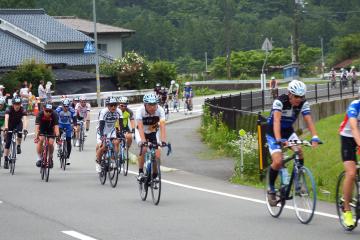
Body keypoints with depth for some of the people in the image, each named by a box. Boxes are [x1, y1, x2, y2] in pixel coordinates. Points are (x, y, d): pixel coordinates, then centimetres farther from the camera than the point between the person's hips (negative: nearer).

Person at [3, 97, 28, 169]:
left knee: (19, 132, -35)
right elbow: (6, 118, -42)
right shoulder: (9, 109, -28)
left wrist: (25, 129, -56)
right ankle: (6, 160, 1)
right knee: (7, 143, -8)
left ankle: (18, 146, -13)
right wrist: (6, 128, -59)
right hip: (10, 125, 0)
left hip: (18, 124, 0)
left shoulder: (23, 110, -26)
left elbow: (25, 120, -39)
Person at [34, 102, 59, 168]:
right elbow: (37, 126, -39)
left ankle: (50, 158, 10)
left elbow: (56, 126, -38)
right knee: (40, 140, -26)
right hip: (42, 130, 0)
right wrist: (36, 136, -53)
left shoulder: (54, 115, -28)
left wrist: (57, 135, -54)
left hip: (51, 131, 0)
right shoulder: (40, 114, -29)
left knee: (50, 143, -17)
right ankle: (39, 159, -16)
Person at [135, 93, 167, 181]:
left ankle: (155, 175, 8)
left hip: (154, 132, 2)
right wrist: (143, 141, -53)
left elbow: (162, 126, -36)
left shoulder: (160, 110, -27)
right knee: (144, 149, -28)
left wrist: (163, 141, -49)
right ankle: (140, 172, -13)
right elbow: (140, 127, -39)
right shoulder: (140, 111, -31)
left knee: (157, 154, -12)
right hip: (142, 132, -2)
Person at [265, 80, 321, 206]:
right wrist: (278, 139, -55)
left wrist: (315, 137, -41)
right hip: (273, 133, -5)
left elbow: (309, 120, -24)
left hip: (288, 131, 5)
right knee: (278, 162, -21)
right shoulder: (279, 101, -29)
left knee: (300, 153, -20)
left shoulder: (303, 103, -15)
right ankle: (271, 189, 1)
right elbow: (276, 120, -41)